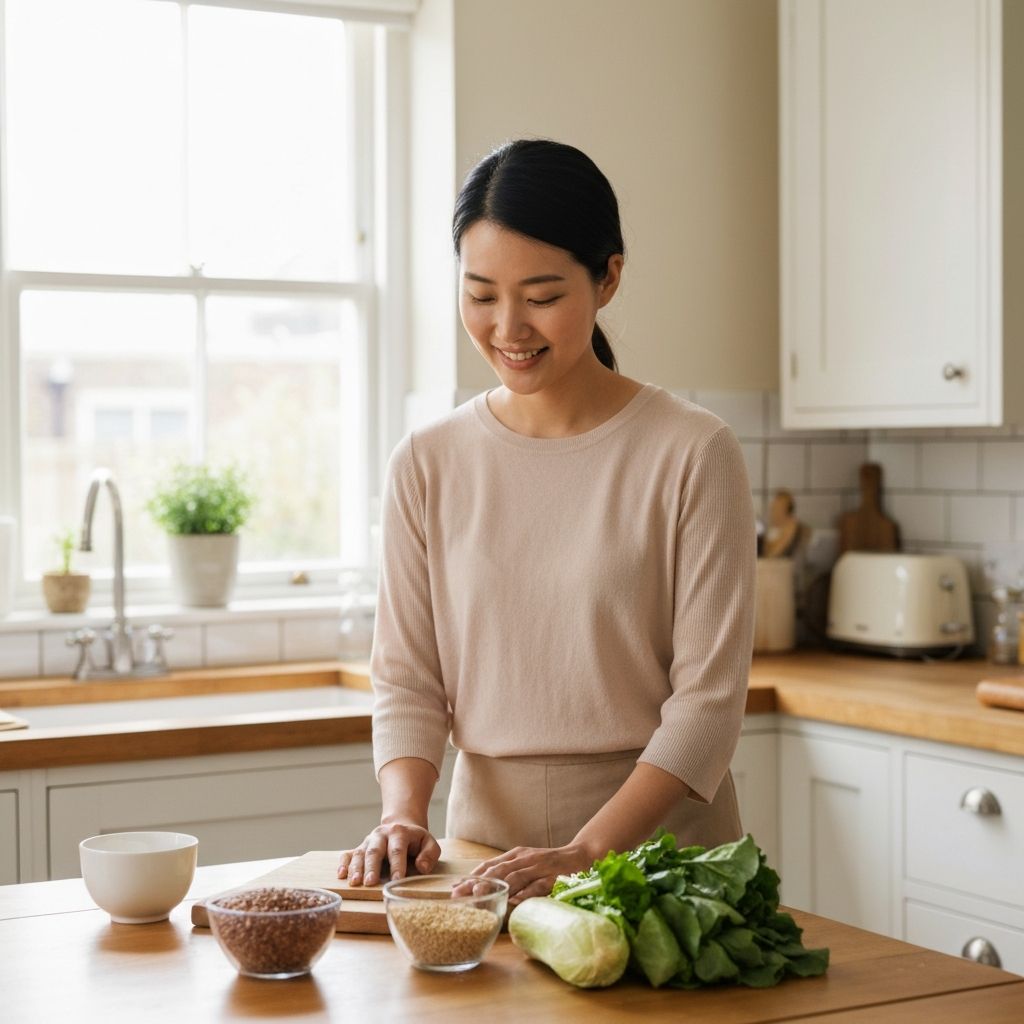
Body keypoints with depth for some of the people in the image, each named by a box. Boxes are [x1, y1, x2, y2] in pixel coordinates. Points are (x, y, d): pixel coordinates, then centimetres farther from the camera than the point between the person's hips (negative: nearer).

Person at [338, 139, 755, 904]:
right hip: (486, 851, 3)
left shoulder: (692, 454, -4)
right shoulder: (428, 466, 6)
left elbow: (709, 697, -7)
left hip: (657, 846, -2)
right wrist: (403, 813, -10)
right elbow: (407, 679, 8)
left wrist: (585, 854, -16)